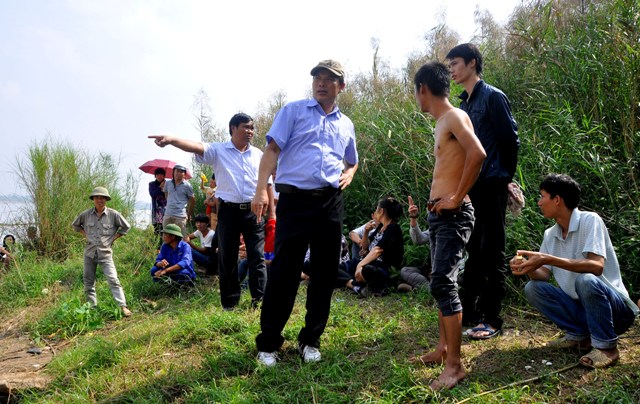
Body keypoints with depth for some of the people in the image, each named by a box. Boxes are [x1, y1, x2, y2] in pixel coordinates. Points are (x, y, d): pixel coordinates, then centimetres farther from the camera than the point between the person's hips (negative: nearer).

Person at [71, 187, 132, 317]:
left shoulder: (113, 214, -6)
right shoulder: (86, 214, 1)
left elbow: (126, 227, 5)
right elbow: (75, 225, 20)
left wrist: (114, 238, -1)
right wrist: (85, 235, 7)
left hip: (105, 253, -3)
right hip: (89, 252, 4)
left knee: (113, 280, -12)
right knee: (88, 281, 11)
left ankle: (123, 306, -12)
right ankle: (92, 306, 25)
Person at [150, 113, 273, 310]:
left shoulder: (258, 154, 9)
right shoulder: (218, 150, 0)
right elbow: (196, 147, -19)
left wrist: (272, 212, 9)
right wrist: (171, 139, -38)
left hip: (253, 211, 2)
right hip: (228, 211, -2)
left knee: (257, 257, 1)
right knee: (227, 259, 5)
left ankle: (259, 300, 7)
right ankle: (229, 304, 16)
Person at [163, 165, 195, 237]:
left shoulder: (187, 186, -2)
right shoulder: (167, 183, 9)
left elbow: (192, 201, 7)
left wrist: (189, 215, 13)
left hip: (180, 216, -4)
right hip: (167, 215, 4)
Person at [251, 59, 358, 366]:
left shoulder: (346, 125, 19)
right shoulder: (294, 110, 6)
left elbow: (352, 162, 33)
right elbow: (272, 149, -3)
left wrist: (348, 174, 10)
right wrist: (261, 189, -15)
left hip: (330, 203, 5)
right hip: (295, 200, -4)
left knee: (325, 273, 7)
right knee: (284, 272, -4)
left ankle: (310, 340, 21)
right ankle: (268, 343, 9)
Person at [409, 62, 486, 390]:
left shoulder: (455, 117, -12)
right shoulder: (441, 123, 17)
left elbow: (477, 154, -28)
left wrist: (457, 198, -22)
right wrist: (437, 200, 14)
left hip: (453, 214, -10)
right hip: (438, 213, 10)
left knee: (443, 283, -13)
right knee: (441, 282, 14)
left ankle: (454, 364, -7)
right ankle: (444, 347, 26)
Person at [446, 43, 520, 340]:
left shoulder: (493, 97, -7)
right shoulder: (463, 105, 16)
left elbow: (510, 140, -9)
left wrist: (503, 179, -4)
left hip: (490, 187, -8)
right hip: (468, 188, 8)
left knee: (491, 253, -3)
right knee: (470, 251, 12)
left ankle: (491, 319, 3)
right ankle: (469, 312, 22)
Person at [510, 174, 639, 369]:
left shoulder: (590, 220, -17)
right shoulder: (550, 234, 4)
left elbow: (596, 266, -31)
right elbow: (544, 275, 3)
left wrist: (548, 259, -37)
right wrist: (529, 269, -20)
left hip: (615, 306, -6)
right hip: (580, 305, 7)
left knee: (586, 281, -36)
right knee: (532, 288, -10)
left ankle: (606, 346, -15)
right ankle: (579, 335, 3)